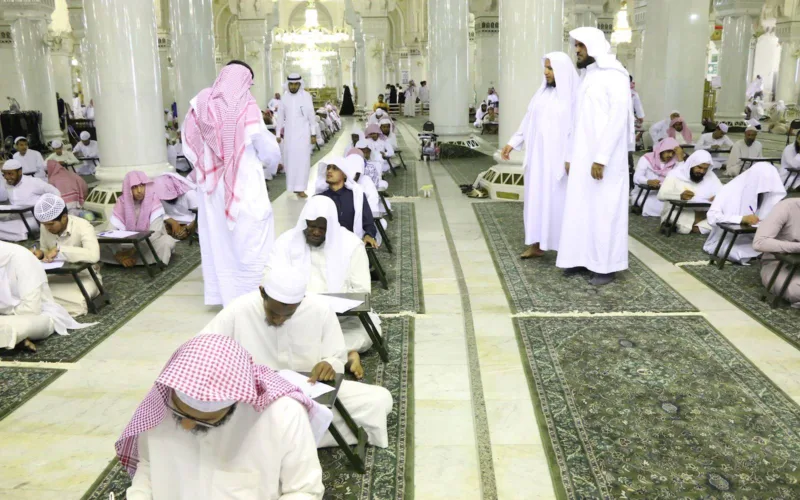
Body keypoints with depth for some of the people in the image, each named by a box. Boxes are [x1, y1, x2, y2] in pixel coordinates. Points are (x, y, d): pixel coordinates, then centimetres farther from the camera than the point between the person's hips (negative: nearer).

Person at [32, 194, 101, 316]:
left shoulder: (82, 226, -23)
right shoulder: (45, 227, -4)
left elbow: (93, 255, -39)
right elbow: (45, 250, 14)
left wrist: (59, 250, -36)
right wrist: (40, 253, -12)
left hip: (84, 277, -5)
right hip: (58, 276, 5)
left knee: (73, 300, -33)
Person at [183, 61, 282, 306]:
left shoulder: (201, 102, 0)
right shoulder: (246, 105, -13)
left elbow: (190, 146, 4)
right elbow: (267, 147, -12)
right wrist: (272, 161, 9)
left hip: (211, 185, 5)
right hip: (244, 185, -5)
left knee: (217, 240, 15)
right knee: (250, 243, 4)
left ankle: (221, 294, 24)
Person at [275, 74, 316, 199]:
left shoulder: (306, 96, -4)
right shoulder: (284, 96, 4)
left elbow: (311, 116, -2)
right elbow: (281, 116, 9)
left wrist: (313, 134, -3)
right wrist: (278, 134, 8)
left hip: (303, 132, -3)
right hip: (288, 133, 3)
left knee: (302, 159, -6)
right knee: (289, 160, 5)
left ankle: (300, 188, -6)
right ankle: (292, 186, 17)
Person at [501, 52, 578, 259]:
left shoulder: (573, 95, -9)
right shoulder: (543, 92, 10)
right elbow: (529, 120, 14)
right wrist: (513, 143, 10)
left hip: (558, 158, -6)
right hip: (538, 155, 6)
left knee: (558, 199, -1)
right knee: (537, 196, 7)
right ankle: (537, 244, 15)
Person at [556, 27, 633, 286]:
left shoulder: (614, 76, -10)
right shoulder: (588, 76, 16)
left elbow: (618, 119, -18)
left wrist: (601, 158, -23)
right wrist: (570, 156, 16)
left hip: (605, 159, -8)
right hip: (583, 157, 8)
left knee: (604, 210, -3)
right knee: (581, 208, 9)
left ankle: (607, 266, 5)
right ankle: (583, 258, 18)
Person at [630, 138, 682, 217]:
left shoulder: (674, 163, 8)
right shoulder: (646, 159, -3)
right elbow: (637, 178, -17)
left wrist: (680, 157, -12)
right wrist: (649, 181, -39)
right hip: (643, 194, -5)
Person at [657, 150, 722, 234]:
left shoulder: (710, 176, 6)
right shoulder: (676, 174, -6)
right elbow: (661, 195, -17)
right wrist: (680, 195, -37)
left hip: (703, 214, 4)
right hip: (678, 213, -4)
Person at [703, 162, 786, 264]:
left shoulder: (768, 194, 2)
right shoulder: (730, 190, -16)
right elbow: (712, 217, -26)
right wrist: (742, 219, -35)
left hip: (750, 239, 5)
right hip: (726, 240, -5)